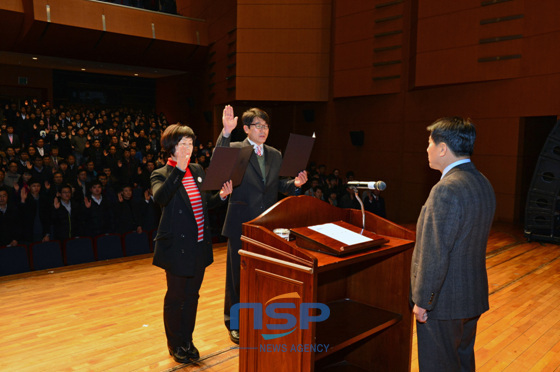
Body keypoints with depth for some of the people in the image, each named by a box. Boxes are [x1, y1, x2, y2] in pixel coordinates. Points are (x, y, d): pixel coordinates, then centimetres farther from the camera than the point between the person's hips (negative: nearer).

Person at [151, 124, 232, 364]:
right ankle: (175, 344, 29)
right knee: (175, 297, 8)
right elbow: (160, 198, -31)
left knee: (192, 295, 17)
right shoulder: (161, 175, -9)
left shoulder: (197, 171, 9)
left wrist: (221, 196, -1)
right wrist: (179, 169, -34)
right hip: (177, 246, -6)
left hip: (199, 246, 6)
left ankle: (187, 341, 34)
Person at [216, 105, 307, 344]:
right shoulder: (235, 149, -7)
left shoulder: (275, 155, 10)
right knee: (238, 273, 8)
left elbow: (279, 185, 13)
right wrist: (226, 132, -42)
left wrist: (295, 183, -8)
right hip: (241, 223, -4)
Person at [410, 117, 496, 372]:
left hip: (443, 301, -9)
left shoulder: (446, 190, -25)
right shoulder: (483, 184, 5)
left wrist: (422, 300, -15)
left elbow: (435, 255, -25)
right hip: (473, 296, 9)